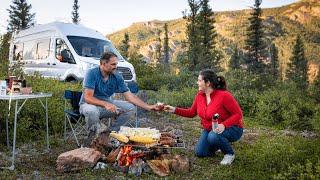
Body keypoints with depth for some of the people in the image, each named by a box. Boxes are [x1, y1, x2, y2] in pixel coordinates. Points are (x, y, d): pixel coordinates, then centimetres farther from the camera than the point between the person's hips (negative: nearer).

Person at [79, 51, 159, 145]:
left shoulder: (117, 77, -6)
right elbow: (88, 97, -27)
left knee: (130, 108, -12)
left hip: (107, 103, 5)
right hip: (89, 104, -5)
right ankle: (93, 134, -10)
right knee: (91, 111, -40)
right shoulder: (92, 73, -20)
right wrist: (105, 104, -43)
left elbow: (129, 96, -7)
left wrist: (148, 107, -16)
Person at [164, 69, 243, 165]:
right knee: (200, 153, -3)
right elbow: (192, 113, 6)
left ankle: (230, 154, -5)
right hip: (209, 129, 6)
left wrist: (224, 125, -34)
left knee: (213, 136, -36)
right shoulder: (199, 95, -5)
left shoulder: (224, 95, -25)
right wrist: (174, 110, -4)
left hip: (231, 128, -6)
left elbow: (238, 114, -20)